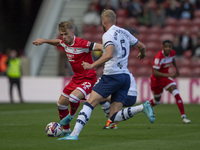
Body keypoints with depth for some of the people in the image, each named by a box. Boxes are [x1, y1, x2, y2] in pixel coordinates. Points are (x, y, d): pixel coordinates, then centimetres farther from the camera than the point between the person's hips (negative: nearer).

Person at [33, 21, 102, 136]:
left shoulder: (82, 44, -24)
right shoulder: (65, 43, 2)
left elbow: (100, 47, -29)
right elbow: (57, 42, 26)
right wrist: (44, 41, 23)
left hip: (88, 79, -8)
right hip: (76, 78, 8)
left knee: (73, 98, -32)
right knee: (61, 104, 9)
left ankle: (71, 115, 4)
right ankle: (66, 130, 30)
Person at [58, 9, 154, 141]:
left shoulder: (108, 35, -7)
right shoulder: (125, 33, 16)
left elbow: (109, 55, -24)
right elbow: (142, 46, 25)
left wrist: (92, 66, -18)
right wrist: (142, 54, 48)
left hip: (112, 75, -7)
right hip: (125, 76, 7)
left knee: (89, 104, -3)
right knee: (114, 118, 3)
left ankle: (75, 134, -13)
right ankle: (142, 107, -13)